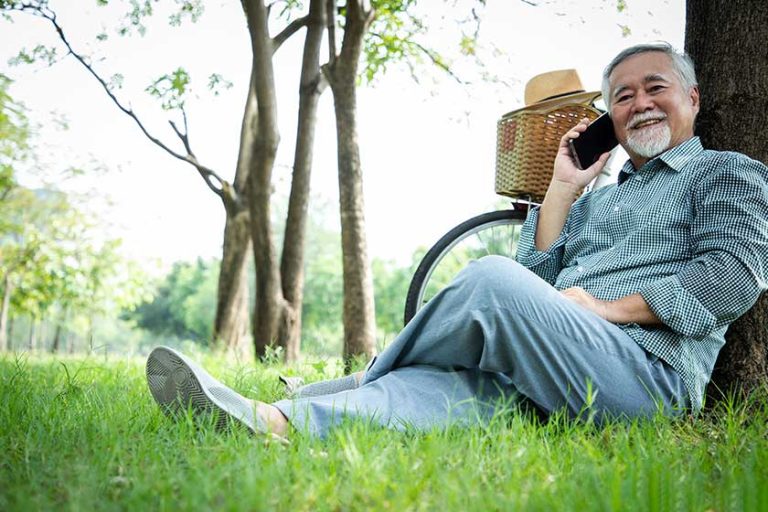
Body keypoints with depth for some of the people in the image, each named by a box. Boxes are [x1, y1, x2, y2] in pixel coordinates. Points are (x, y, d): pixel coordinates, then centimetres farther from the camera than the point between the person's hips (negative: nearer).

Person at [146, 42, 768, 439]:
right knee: (448, 385, -24)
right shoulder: (598, 199, 32)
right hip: (549, 381, 6)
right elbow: (538, 281, 20)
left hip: (650, 372, -6)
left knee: (493, 277, -27)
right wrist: (562, 189, 14)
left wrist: (612, 307, -11)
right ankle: (274, 422, -43)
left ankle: (365, 383, -5)